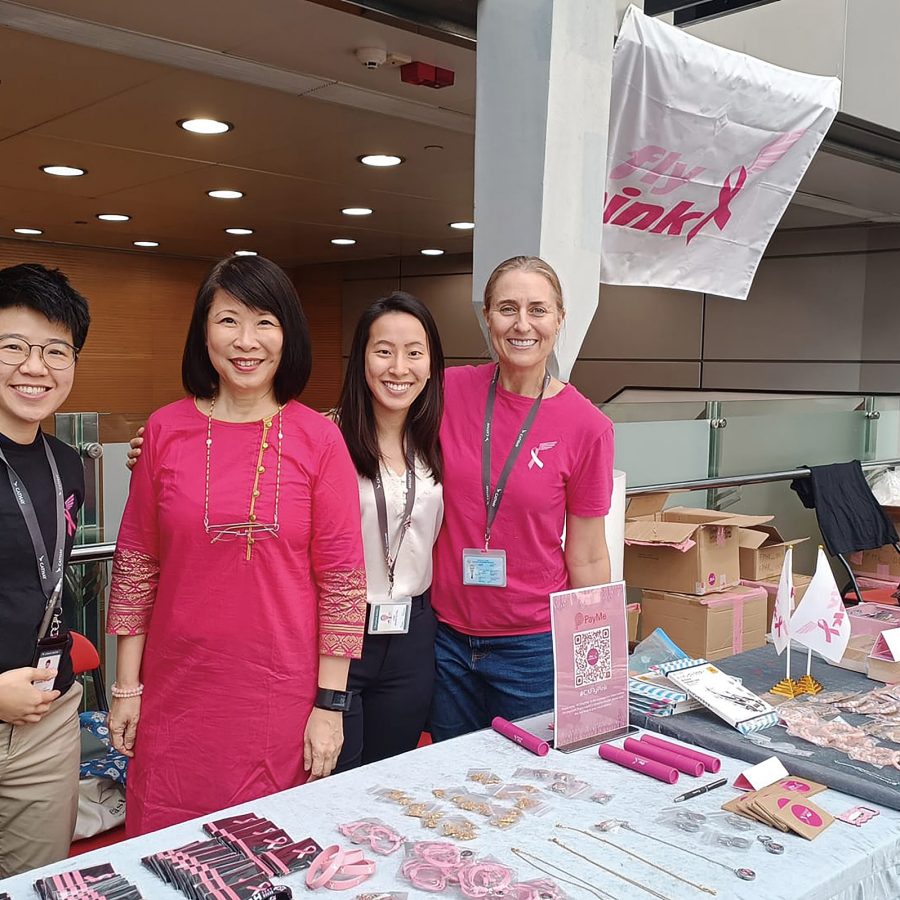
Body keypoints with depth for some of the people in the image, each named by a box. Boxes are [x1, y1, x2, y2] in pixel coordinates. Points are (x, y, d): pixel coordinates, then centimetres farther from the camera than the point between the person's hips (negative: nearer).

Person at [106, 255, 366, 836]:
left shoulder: (318, 439, -5)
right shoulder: (166, 430, 0)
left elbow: (342, 580, -4)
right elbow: (135, 566, 6)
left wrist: (330, 704, -5)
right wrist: (126, 687, 5)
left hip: (280, 696, -1)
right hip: (177, 694, 2)